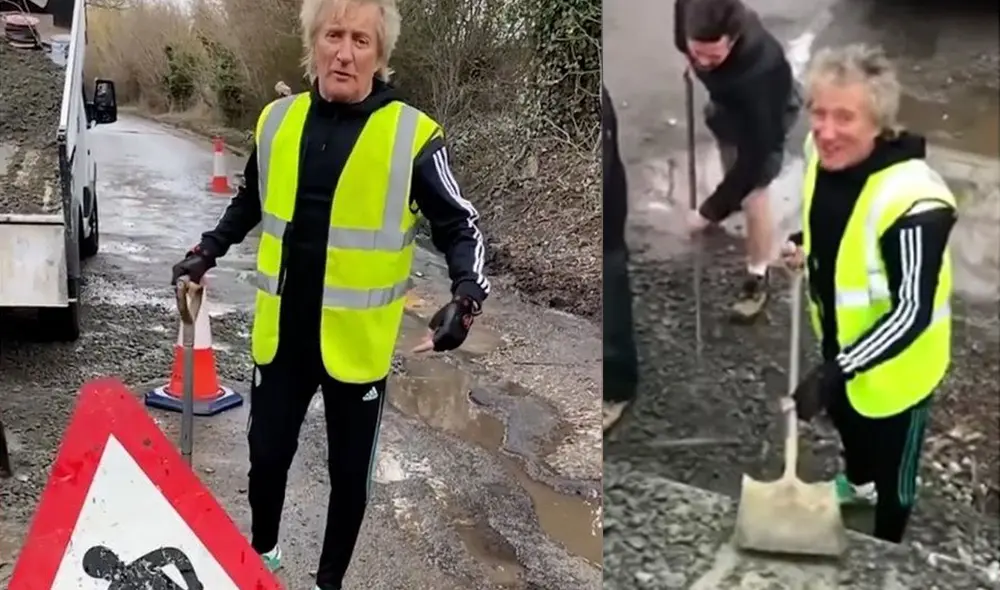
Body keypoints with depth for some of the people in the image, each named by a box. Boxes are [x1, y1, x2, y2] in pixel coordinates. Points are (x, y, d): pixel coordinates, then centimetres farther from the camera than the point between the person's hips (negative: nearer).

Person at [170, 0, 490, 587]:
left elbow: (460, 225, -7)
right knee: (267, 454, 17)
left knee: (350, 473, 12)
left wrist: (467, 296, -23)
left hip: (357, 343, -3)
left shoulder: (411, 134, -12)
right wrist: (208, 252, 10)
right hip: (281, 335, 3)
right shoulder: (278, 120, 1)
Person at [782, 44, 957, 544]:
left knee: (892, 462, 18)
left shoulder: (911, 203, -38)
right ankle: (857, 481, 65)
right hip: (839, 336, 7)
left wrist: (837, 371, -35)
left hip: (894, 361, -7)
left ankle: (886, 550, 46)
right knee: (844, 417, 33)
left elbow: (912, 311, -31)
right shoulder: (824, 151, -14)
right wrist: (804, 246, -8)